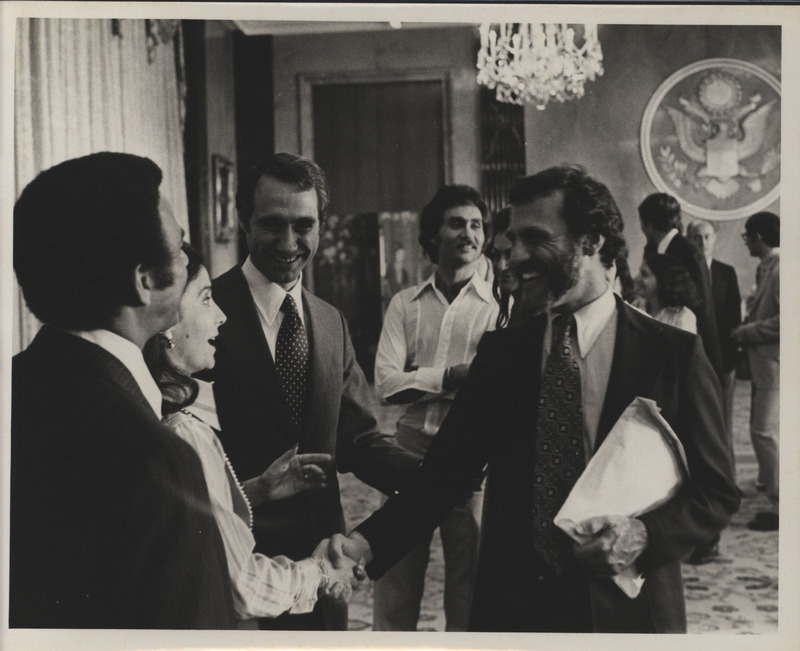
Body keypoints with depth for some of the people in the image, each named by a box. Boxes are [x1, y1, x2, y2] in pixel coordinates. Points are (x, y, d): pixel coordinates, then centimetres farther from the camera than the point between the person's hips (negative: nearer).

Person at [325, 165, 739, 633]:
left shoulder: (674, 353, -6)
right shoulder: (500, 352, 2)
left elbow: (717, 492, -2)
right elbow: (445, 472, -1)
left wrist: (644, 534, -19)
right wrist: (366, 544, -14)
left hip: (627, 611, -2)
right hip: (511, 606, 3)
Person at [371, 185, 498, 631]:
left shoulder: (499, 306, 1)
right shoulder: (405, 304, 8)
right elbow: (386, 383, -2)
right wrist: (451, 376, -13)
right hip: (409, 451, 2)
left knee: (468, 589, 9)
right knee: (395, 585, 10)